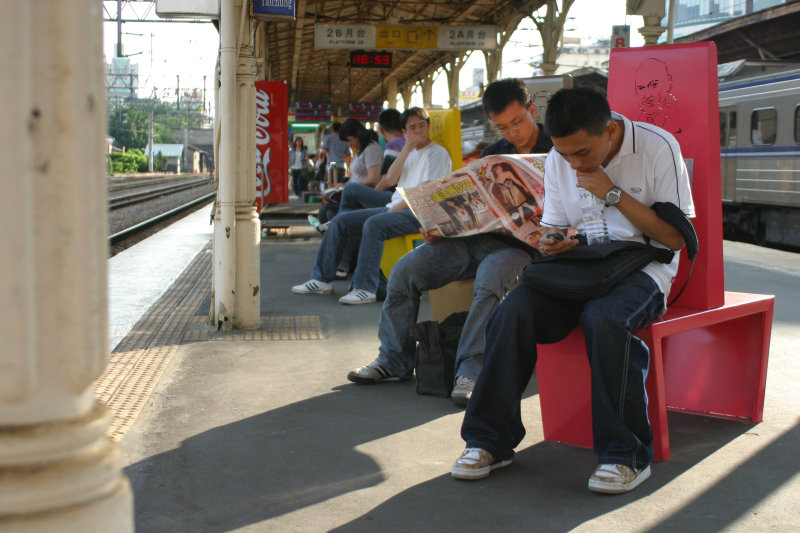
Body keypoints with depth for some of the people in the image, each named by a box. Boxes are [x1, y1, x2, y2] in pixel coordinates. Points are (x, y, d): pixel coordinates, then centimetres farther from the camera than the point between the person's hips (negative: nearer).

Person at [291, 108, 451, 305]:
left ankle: (365, 288, -36)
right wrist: (407, 148, 0)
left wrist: (396, 208, -14)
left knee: (374, 224, -36)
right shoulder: (410, 152, 23)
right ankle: (323, 279, -1)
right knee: (340, 221, -2)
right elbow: (391, 179, 6)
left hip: (417, 213, -8)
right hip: (395, 207, 9)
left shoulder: (437, 153, -1)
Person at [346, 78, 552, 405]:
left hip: (521, 243, -6)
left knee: (491, 274, -40)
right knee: (405, 269, -11)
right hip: (473, 236, 6)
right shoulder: (491, 154, 21)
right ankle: (393, 360, -3)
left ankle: (471, 369, -34)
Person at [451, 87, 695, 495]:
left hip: (641, 267, -4)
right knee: (514, 310, -25)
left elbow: (676, 238, -9)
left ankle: (626, 454, -22)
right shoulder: (557, 160, 6)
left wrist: (614, 194, -16)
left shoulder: (657, 147, -8)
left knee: (603, 317, -37)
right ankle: (490, 441, -13)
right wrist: (551, 244, -10)